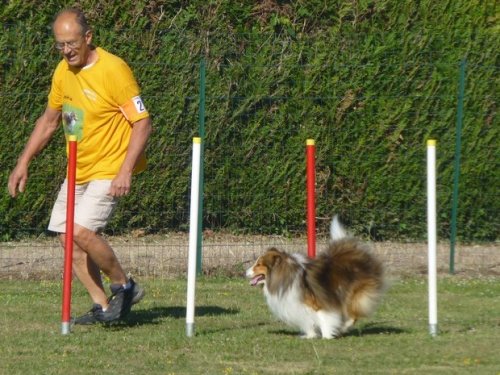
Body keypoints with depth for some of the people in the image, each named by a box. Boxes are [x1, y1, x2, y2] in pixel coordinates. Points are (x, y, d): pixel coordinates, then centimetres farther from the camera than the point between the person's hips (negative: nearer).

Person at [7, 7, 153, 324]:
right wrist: (24, 163, 15)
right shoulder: (63, 71, 5)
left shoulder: (113, 70, -19)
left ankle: (124, 287, -1)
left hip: (109, 170, -8)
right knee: (67, 236, 4)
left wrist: (126, 170, -27)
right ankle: (103, 305, 14)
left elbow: (143, 122, -19)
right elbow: (49, 120, 19)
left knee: (82, 231, -22)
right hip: (78, 170, 8)